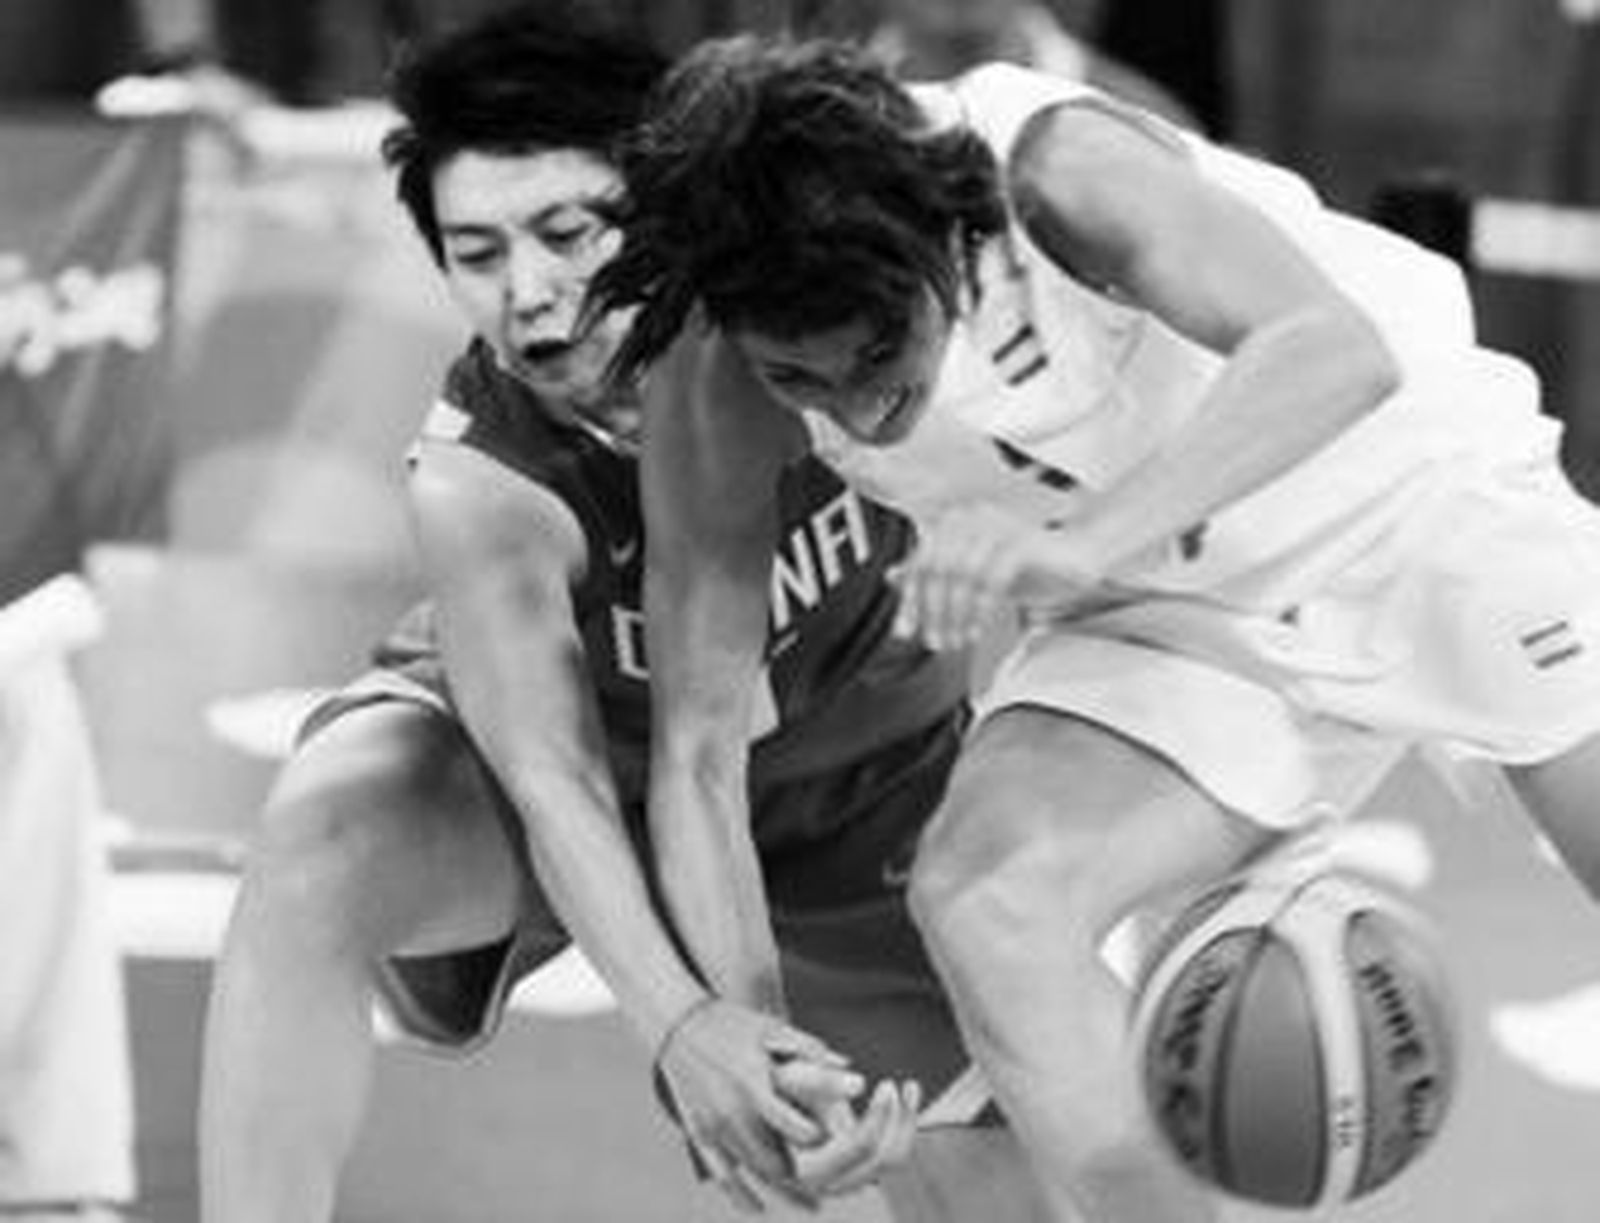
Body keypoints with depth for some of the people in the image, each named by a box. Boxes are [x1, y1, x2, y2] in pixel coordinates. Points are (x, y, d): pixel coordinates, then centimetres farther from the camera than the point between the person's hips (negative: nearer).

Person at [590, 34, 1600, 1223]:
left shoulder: (1059, 167, -32)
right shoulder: (707, 375, -20)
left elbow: (1339, 352, -47)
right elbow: (697, 748, -16)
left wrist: (1084, 537, -60)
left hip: (1409, 488, -3)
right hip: (1171, 619, 3)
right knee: (981, 894, -22)